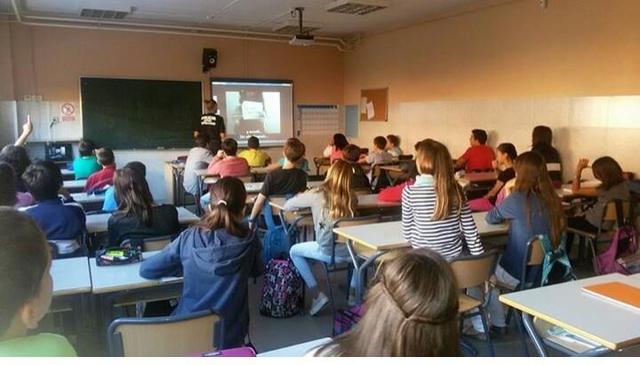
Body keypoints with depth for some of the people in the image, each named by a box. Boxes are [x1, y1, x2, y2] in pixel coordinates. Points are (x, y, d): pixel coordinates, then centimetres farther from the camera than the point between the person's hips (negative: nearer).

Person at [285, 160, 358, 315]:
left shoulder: (318, 194, -8)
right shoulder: (352, 197, 0)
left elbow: (287, 206, 3)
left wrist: (303, 198, 23)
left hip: (329, 252, -3)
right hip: (351, 251, 4)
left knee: (294, 251, 22)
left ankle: (318, 295, 14)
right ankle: (354, 291, 35)